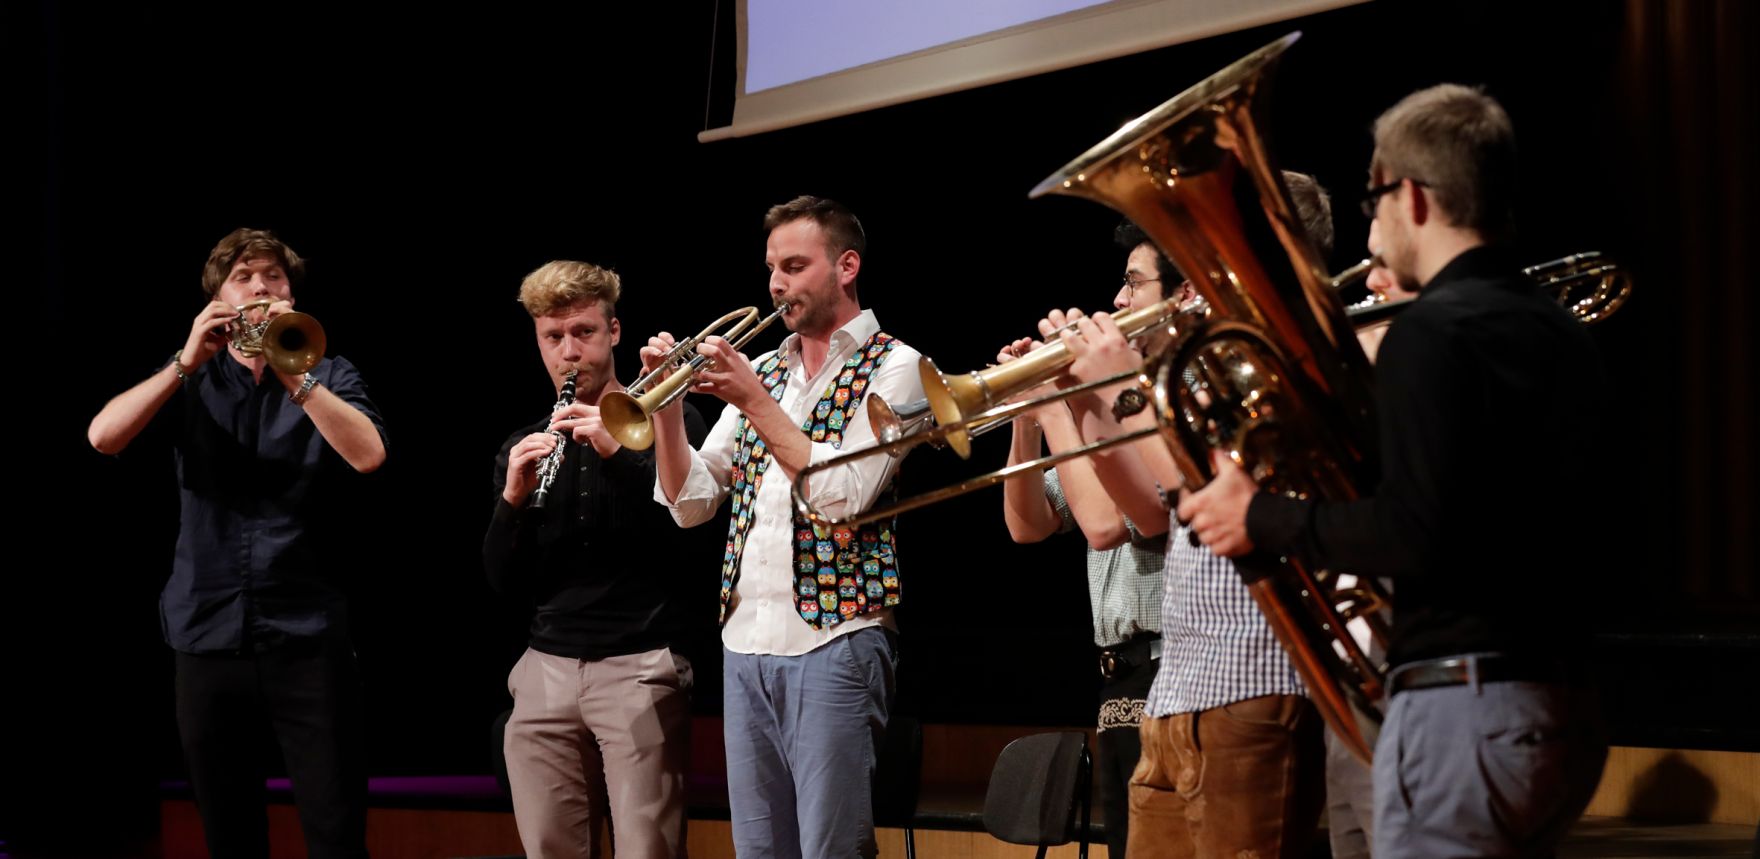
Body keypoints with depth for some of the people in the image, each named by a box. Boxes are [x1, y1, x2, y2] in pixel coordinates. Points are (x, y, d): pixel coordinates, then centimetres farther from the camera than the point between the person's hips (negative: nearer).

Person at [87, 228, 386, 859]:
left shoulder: (328, 378, 8)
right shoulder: (190, 381, 11)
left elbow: (368, 454, -13)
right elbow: (103, 438, -6)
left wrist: (291, 372, -19)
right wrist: (188, 362, -15)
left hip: (306, 635, -2)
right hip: (209, 636, 2)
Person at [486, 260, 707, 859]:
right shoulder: (522, 449, 14)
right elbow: (505, 582, 11)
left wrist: (617, 451, -18)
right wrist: (512, 499, -7)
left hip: (641, 667, -4)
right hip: (546, 670, 4)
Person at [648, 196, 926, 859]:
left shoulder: (892, 367, -2)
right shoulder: (763, 370, 16)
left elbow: (843, 493, -15)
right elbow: (691, 500, 12)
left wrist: (754, 400, -14)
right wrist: (667, 404, -2)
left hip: (834, 638, -6)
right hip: (746, 642, 6)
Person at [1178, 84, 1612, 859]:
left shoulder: (1431, 334, -13)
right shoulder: (1562, 335, 15)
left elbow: (1412, 534, -22)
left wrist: (1262, 519, -8)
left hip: (1460, 707, -9)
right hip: (1562, 709, 9)